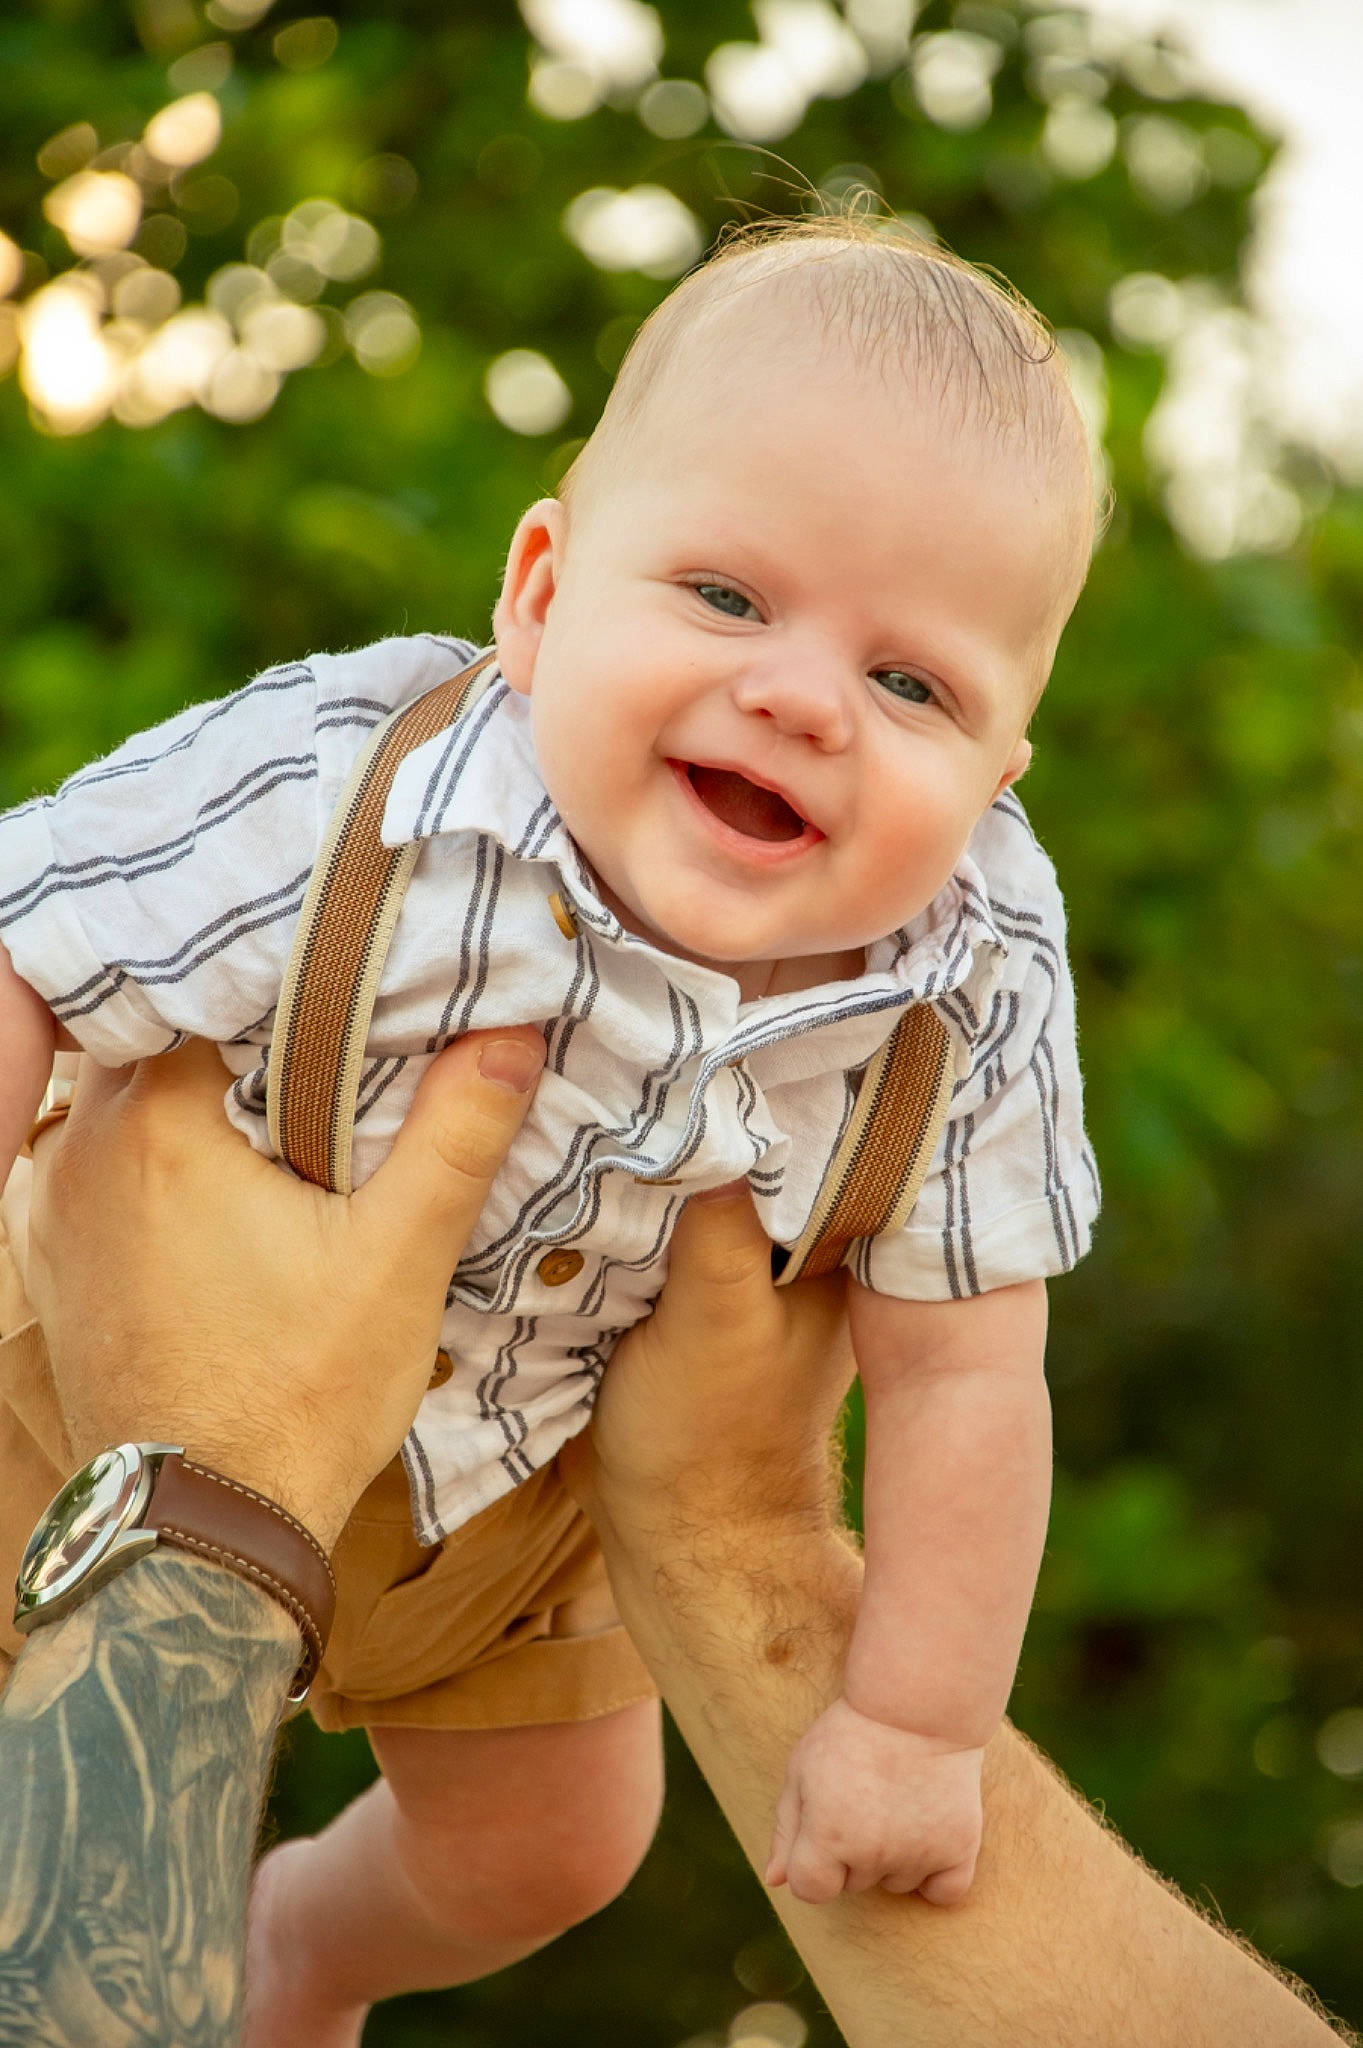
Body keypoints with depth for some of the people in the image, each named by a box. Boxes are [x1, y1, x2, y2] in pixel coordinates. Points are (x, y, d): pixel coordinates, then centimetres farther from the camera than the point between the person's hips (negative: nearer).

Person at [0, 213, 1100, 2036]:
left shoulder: (978, 991, -28)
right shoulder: (340, 803, -39)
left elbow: (960, 1368, -18)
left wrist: (919, 1725, -13)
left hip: (518, 1483, 4)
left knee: (554, 1853, 23)